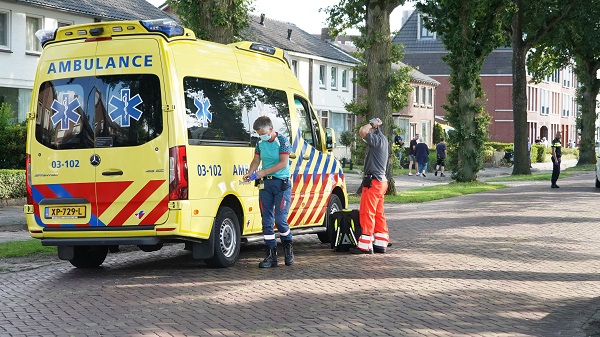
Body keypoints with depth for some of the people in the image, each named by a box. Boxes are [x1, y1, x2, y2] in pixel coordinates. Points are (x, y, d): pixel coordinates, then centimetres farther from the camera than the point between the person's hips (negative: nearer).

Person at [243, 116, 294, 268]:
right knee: (267, 220, 2)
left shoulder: (282, 141, -9)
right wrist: (249, 174, -7)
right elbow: (256, 160, 14)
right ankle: (271, 255, 7)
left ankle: (288, 247, 16)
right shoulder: (260, 143, 9)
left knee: (280, 219, -10)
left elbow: (283, 163, -16)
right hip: (265, 183, 6)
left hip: (282, 183, -6)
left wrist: (263, 172, -21)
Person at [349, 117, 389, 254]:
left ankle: (365, 245, -6)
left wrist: (372, 124, -16)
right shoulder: (383, 140, 15)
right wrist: (375, 125, 19)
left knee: (367, 212, -7)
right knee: (379, 213, 13)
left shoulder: (377, 140, -16)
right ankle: (380, 244, 17)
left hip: (373, 181, -10)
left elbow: (362, 132, -29)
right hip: (381, 181, 10)